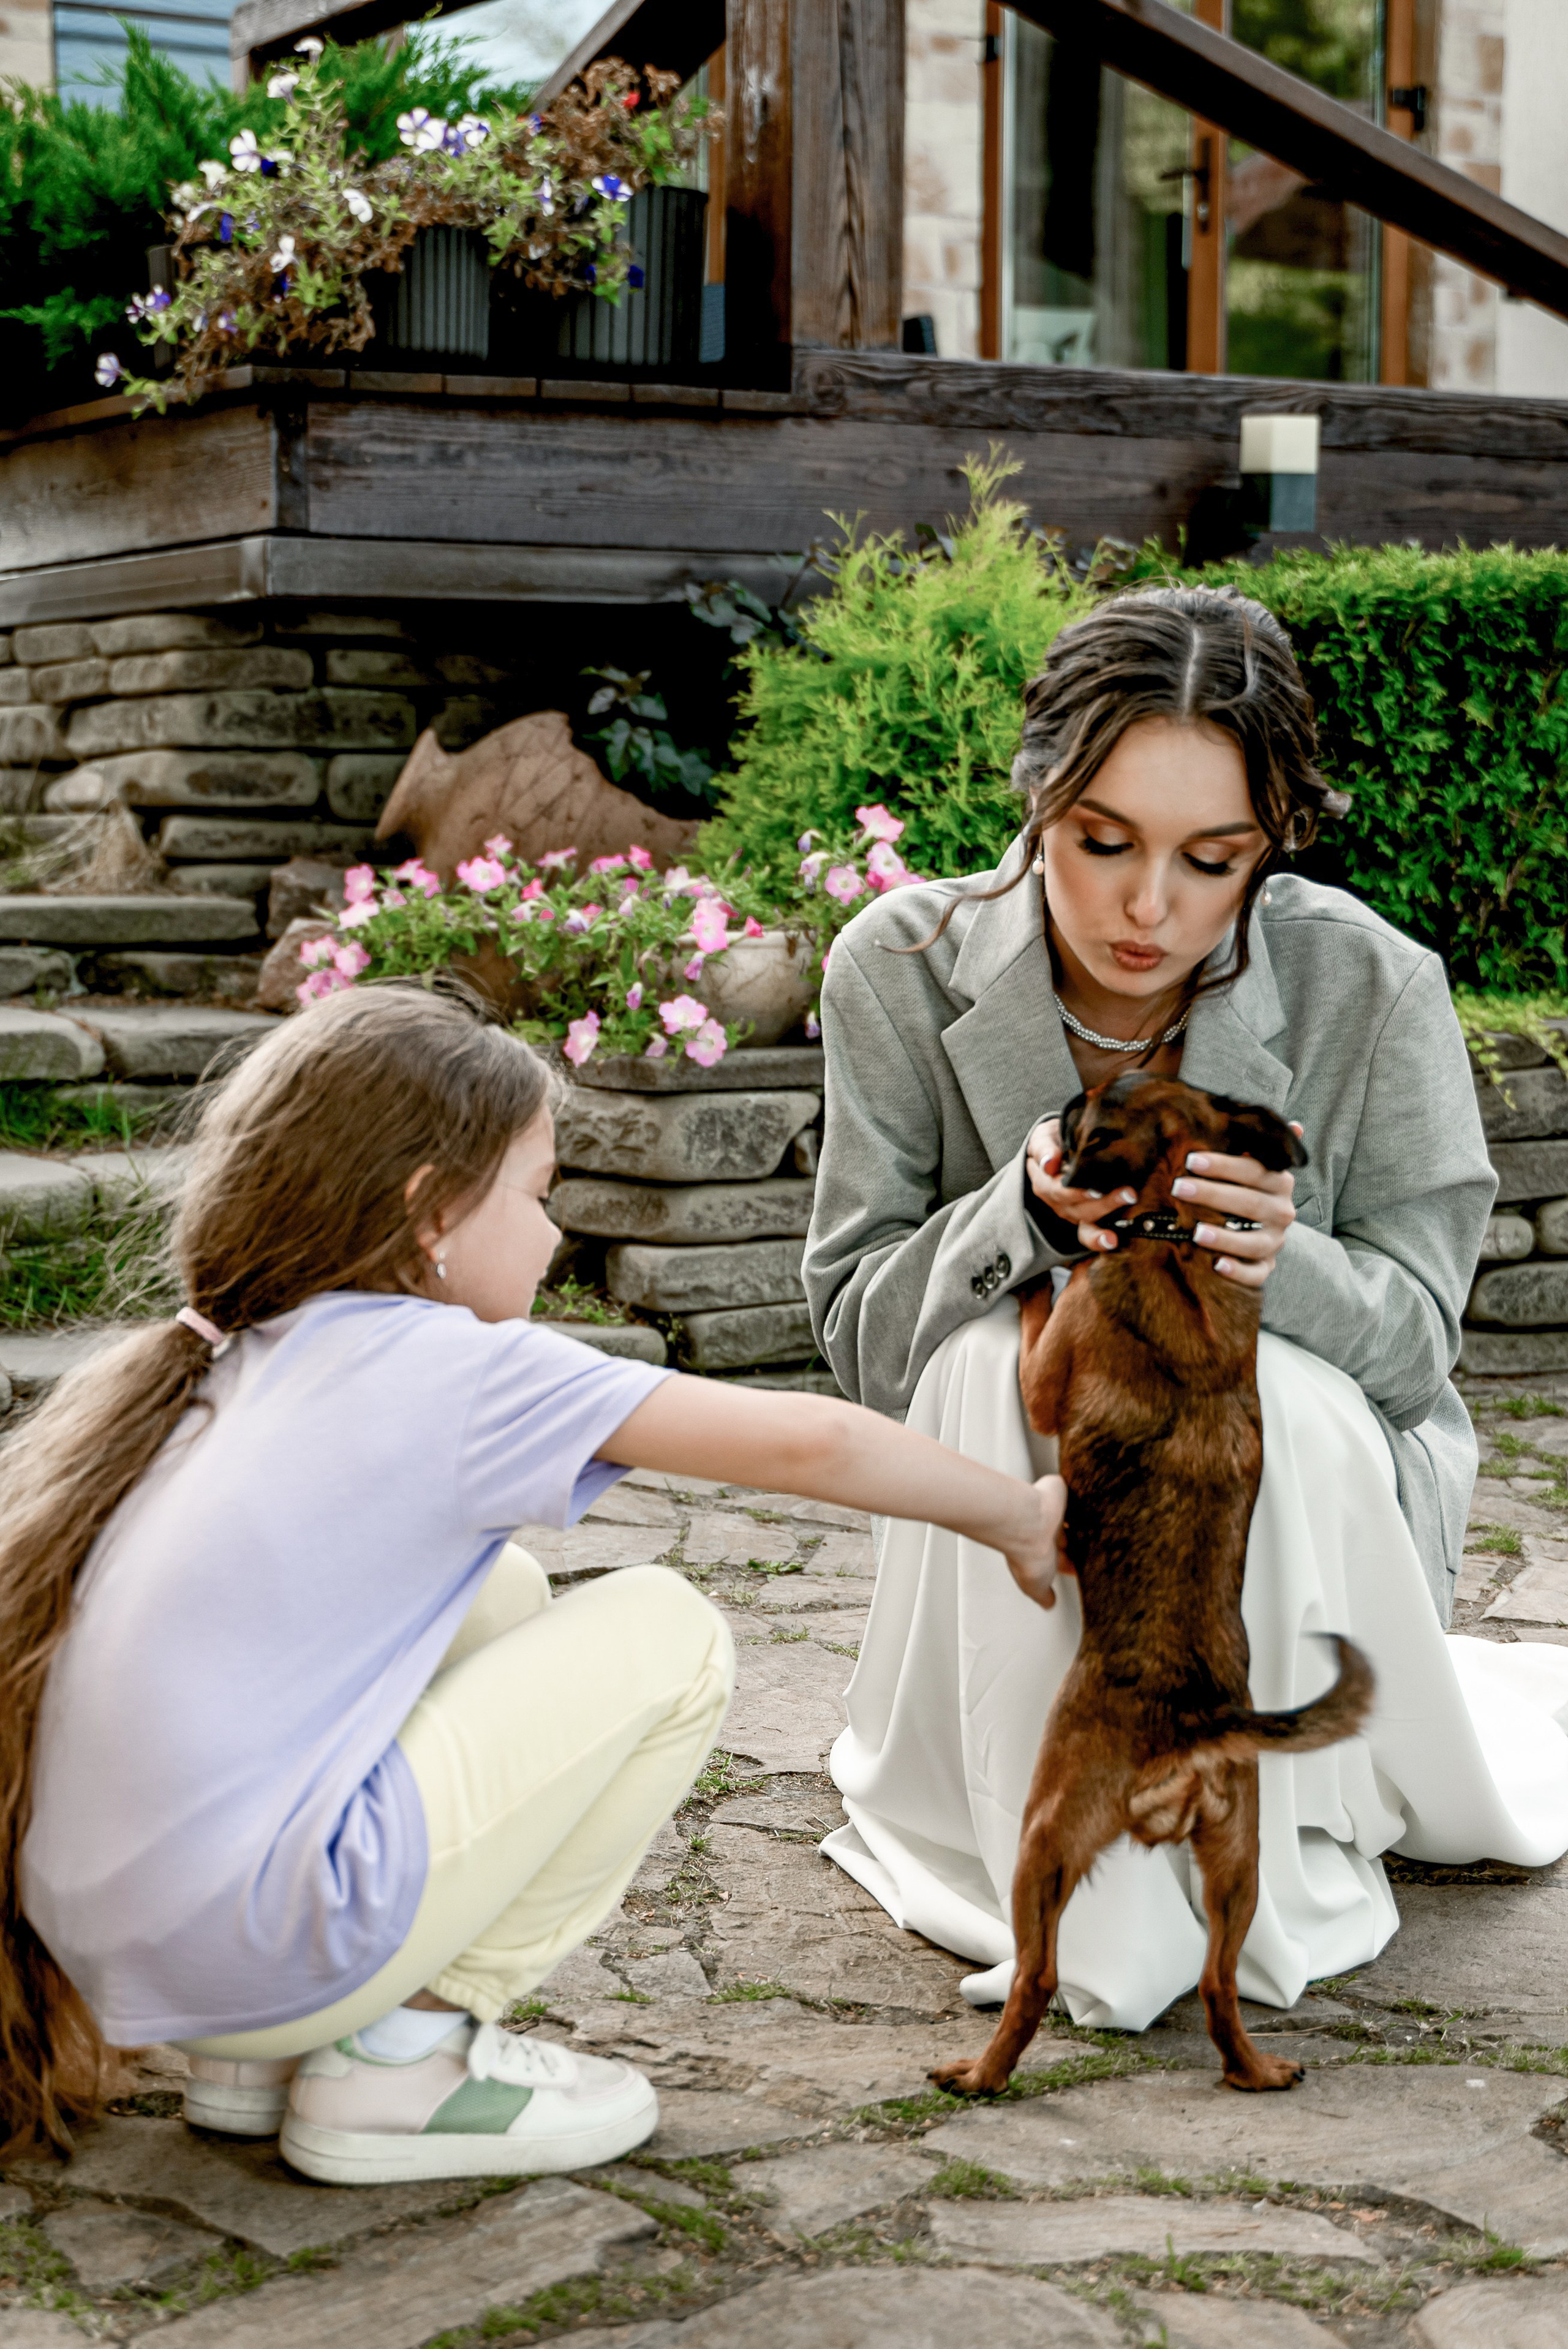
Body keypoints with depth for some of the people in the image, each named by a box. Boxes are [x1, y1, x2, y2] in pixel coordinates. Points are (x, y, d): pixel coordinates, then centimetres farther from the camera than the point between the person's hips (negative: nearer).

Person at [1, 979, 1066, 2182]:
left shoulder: (213, 1369, 14)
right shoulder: (451, 1368, -6)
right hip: (261, 1940, -8)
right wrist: (1020, 1517, 10)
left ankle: (263, 2052, 17)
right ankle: (405, 2059, 3)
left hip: (106, 1947, 8)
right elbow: (805, 1441, -5)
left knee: (505, 1597, 22)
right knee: (670, 1634, 4)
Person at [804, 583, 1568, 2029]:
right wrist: (1023, 1220, -33)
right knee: (995, 1359, -31)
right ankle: (1077, 1882, -15)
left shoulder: (1371, 987, -17)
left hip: (1316, 1485, 0)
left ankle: (1290, 1863, -7)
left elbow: (1416, 1337, -13)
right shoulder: (902, 971, -15)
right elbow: (856, 1328, -12)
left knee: (1278, 1401, -33)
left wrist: (1282, 1262, -36)